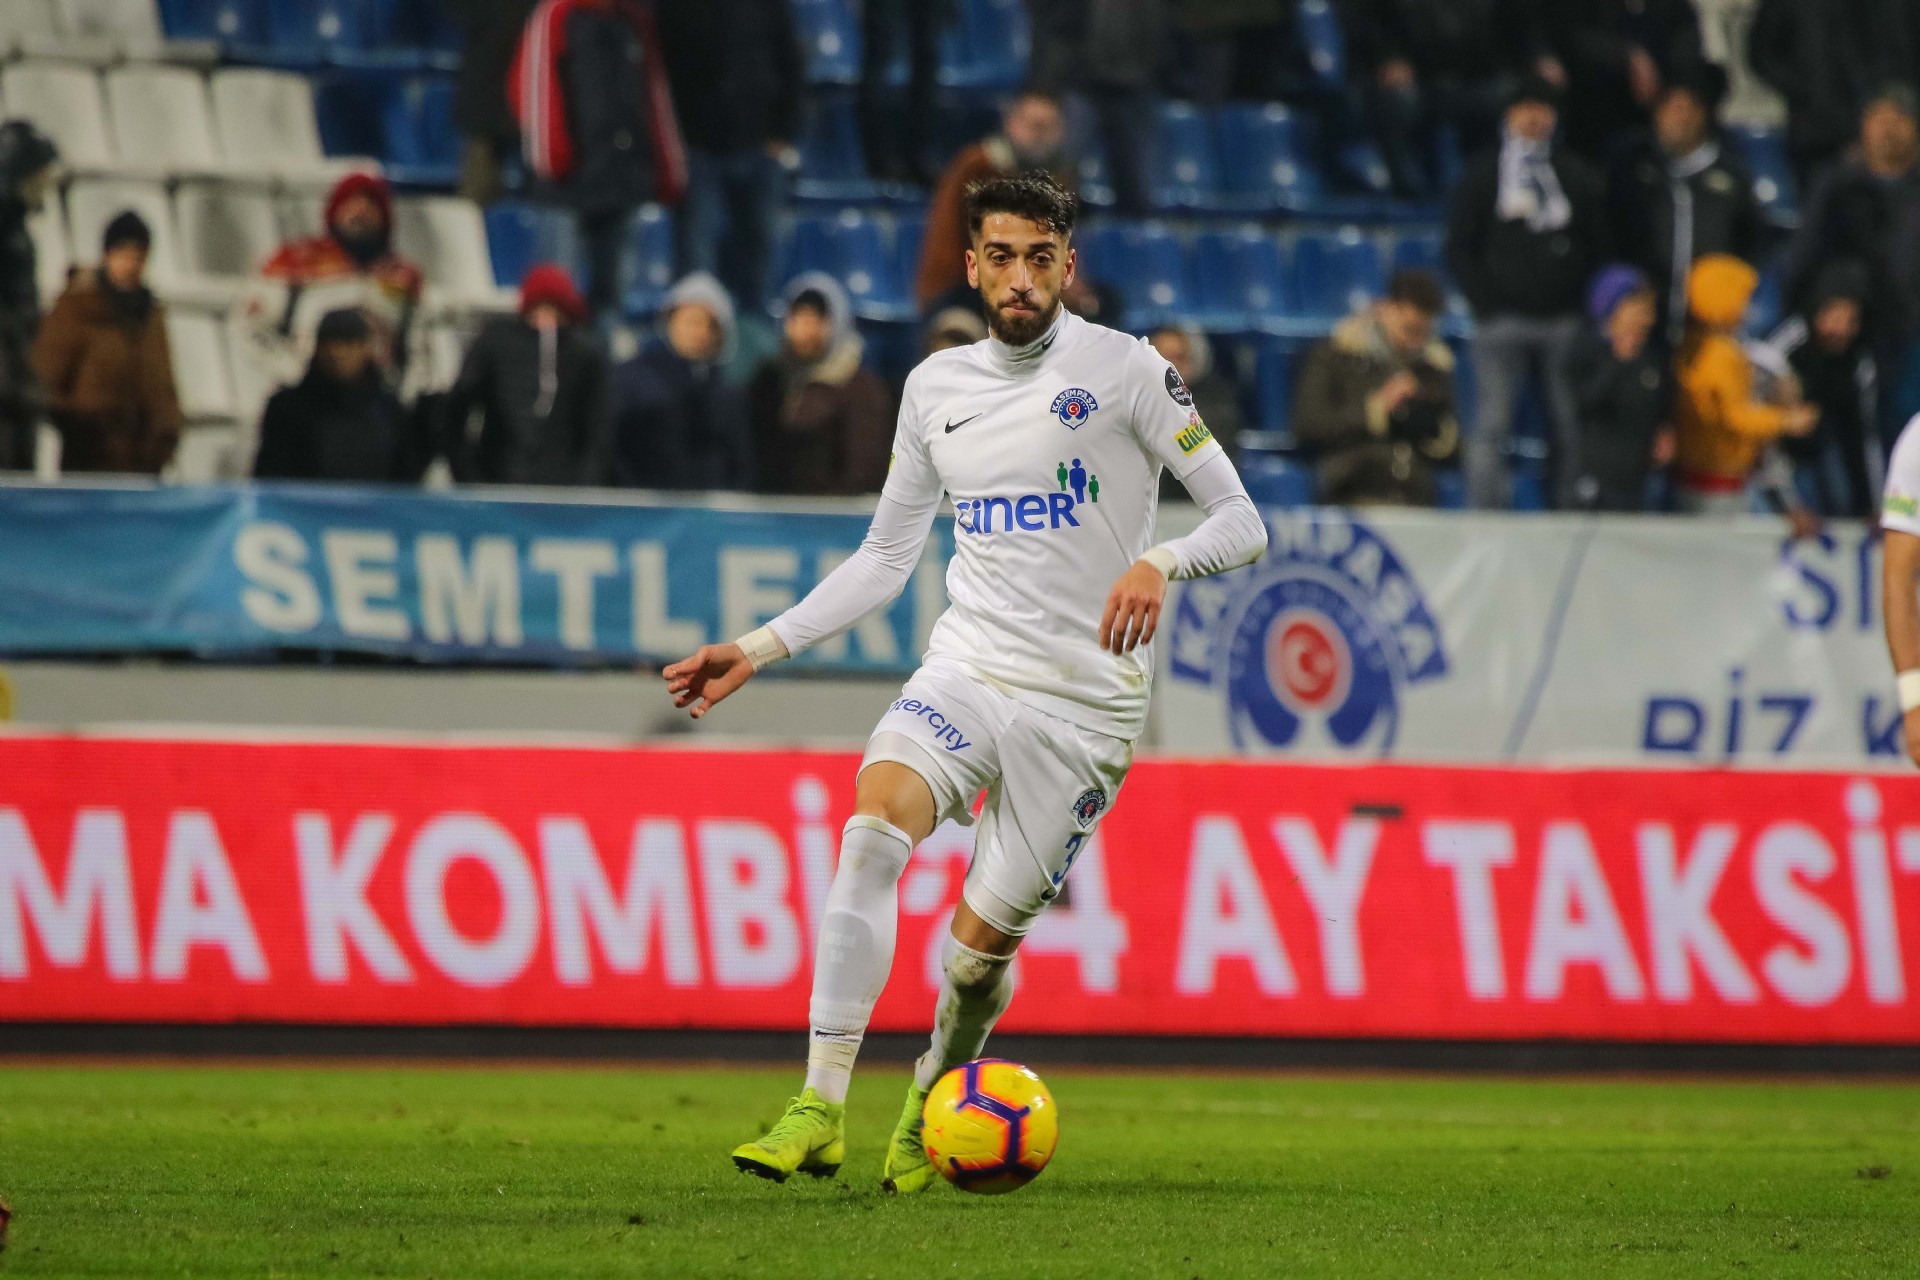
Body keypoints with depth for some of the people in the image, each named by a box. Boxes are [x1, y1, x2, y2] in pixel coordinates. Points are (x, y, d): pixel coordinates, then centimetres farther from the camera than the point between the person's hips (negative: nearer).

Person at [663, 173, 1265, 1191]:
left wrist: (1160, 564, -25)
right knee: (875, 820, -28)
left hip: (1085, 699, -3)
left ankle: (930, 1104, 31)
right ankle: (819, 1111, -30)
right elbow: (884, 557, 21)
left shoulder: (1123, 369, -3)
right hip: (967, 667, 3)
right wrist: (759, 650, 13)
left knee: (980, 943, -3)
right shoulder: (936, 388, 11)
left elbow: (1241, 522, -4)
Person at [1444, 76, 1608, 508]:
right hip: (1503, 322, -2)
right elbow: (1459, 249, 6)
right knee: (1493, 422, -7)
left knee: (1572, 422, -1)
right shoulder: (1483, 175, 9)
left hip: (1563, 321, 2)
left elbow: (1600, 246, 14)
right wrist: (1486, 302, -3)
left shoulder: (1578, 176, 14)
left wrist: (1582, 300, 1)